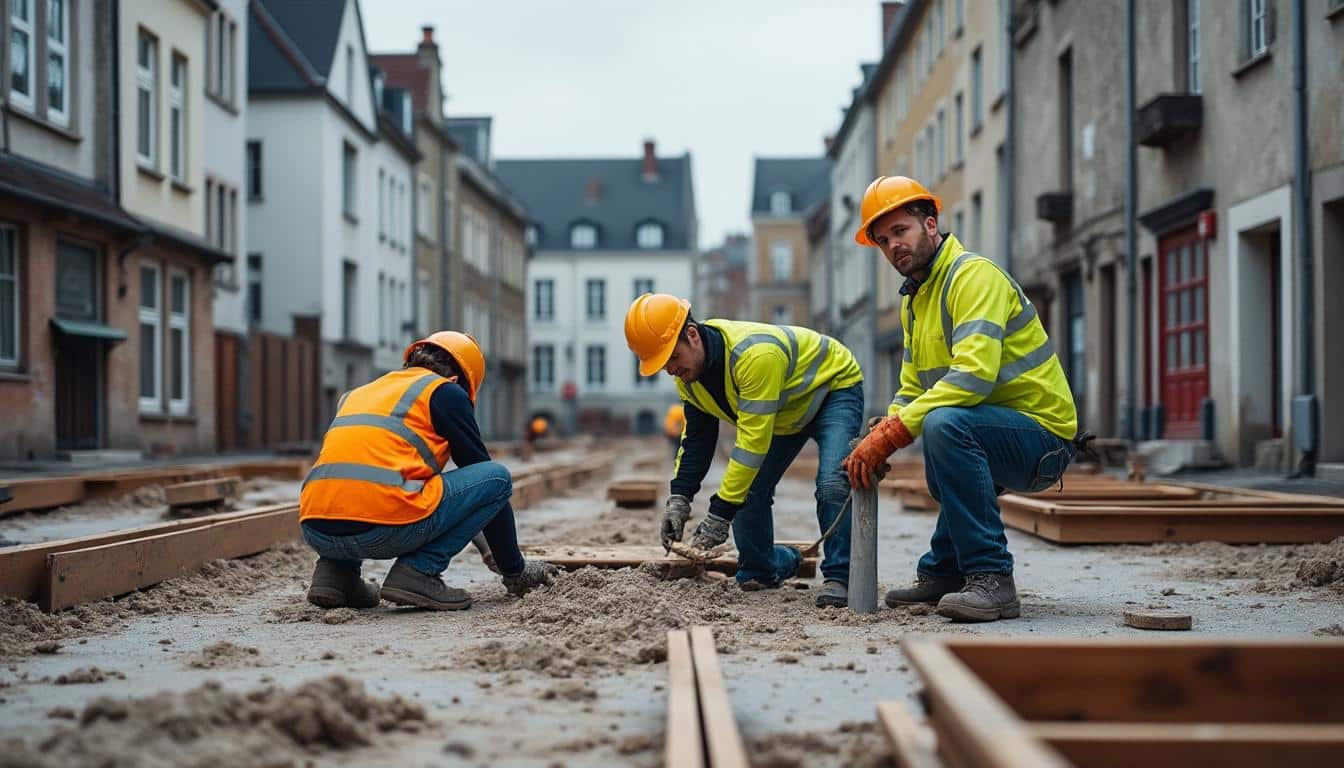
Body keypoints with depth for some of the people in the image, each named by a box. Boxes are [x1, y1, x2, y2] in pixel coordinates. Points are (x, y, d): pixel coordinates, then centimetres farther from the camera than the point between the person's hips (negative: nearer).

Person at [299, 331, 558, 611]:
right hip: (384, 529, -6)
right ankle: (418, 571, -1)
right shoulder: (446, 391, 12)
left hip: (315, 533, 7)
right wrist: (514, 570, 25)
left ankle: (336, 572, 15)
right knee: (498, 477, 10)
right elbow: (479, 469, 15)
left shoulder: (359, 393, 31)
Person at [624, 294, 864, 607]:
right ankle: (761, 569, 19)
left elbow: (753, 442, -41)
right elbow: (696, 437, -3)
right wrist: (679, 497, -16)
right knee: (747, 490, -2)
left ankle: (839, 577, -13)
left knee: (832, 485, -26)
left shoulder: (753, 354, -42)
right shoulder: (688, 371, -15)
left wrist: (719, 514, -40)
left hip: (834, 387, -8)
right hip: (782, 415, 8)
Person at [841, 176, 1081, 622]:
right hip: (1003, 442, 10)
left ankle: (991, 579, -29)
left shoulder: (973, 275, -15)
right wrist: (876, 442, -5)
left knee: (944, 424, -33)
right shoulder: (914, 301, 16)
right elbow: (912, 390, 15)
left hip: (1043, 432, -10)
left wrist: (891, 434, -29)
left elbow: (973, 374, -28)